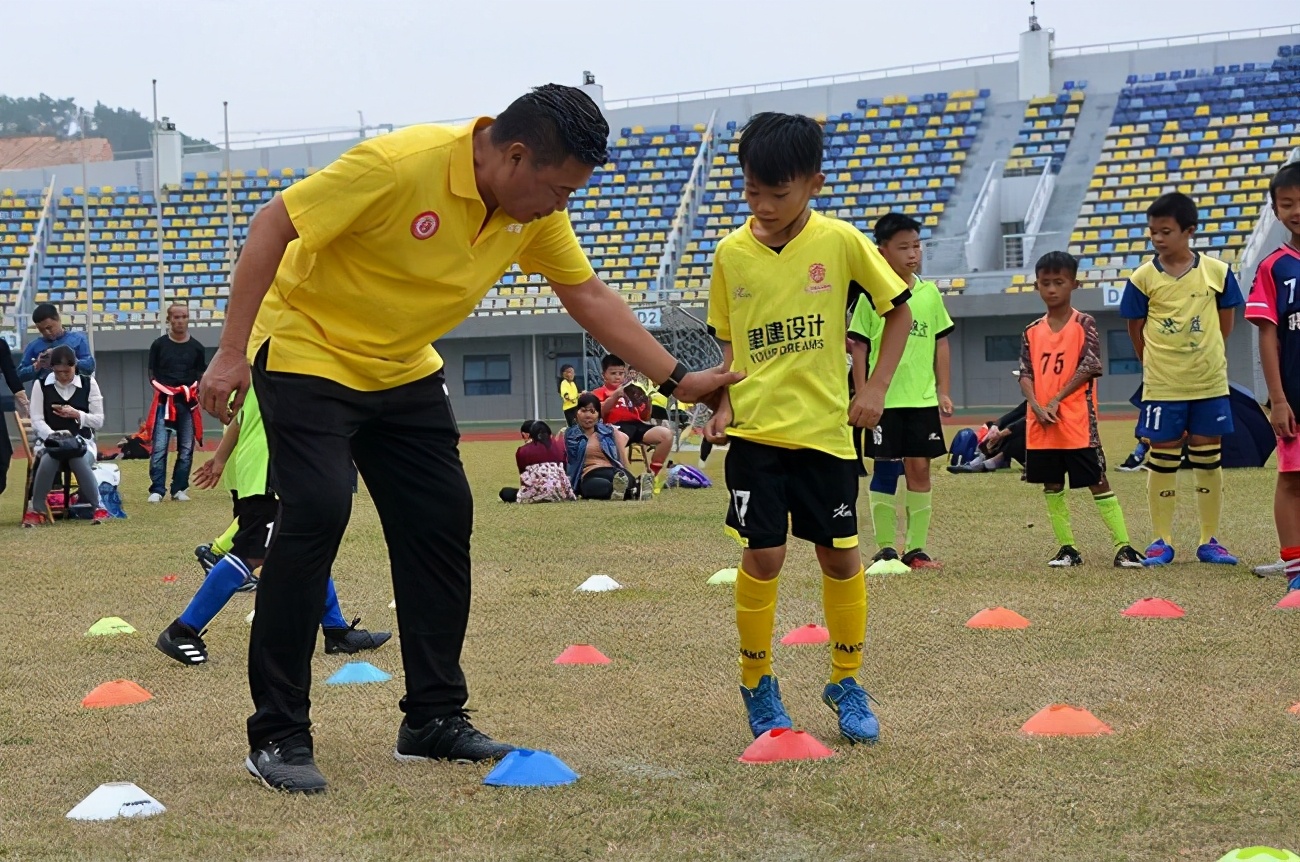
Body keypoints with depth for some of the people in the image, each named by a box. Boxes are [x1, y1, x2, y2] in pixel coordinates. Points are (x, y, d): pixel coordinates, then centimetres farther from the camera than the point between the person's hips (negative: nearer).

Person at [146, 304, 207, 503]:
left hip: (188, 404, 2)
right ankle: (157, 490, -7)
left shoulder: (196, 347, 8)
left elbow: (202, 375, 13)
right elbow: (152, 375, 7)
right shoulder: (159, 345, 5)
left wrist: (193, 390, -6)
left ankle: (179, 490, 10)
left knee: (186, 449, 3)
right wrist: (165, 390, -10)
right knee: (159, 448, -9)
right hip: (163, 402, -2)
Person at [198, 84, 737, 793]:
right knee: (317, 514, -20)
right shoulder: (399, 166, -30)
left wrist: (677, 379, 1)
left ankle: (435, 719, 15)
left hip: (404, 368, 8)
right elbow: (273, 225, -25)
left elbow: (588, 296, 5)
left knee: (443, 520, 2)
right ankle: (277, 736, -14)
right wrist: (231, 354, -27)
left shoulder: (536, 209, -8)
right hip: (306, 351, -7)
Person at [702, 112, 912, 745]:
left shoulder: (840, 242, -6)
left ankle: (847, 684, 22)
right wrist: (724, 403, -2)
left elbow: (897, 310, 4)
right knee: (762, 555, -5)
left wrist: (875, 388, -4)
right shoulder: (731, 253, 0)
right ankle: (757, 686, 13)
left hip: (825, 428, 0)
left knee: (839, 554, 5)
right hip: (755, 431, 0)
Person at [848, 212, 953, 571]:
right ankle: (885, 548, 9)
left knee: (920, 468, 4)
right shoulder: (872, 295, -2)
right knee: (885, 470, 2)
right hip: (884, 399, -3)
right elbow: (859, 346, 0)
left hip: (923, 399, 3)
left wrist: (943, 392, 7)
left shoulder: (930, 293, 6)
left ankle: (916, 548, 10)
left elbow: (941, 343, 11)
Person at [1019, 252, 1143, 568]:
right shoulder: (1032, 332, 10)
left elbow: (1088, 368, -9)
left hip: (1077, 421, -5)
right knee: (1052, 486, 7)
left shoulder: (1084, 325, -2)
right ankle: (1067, 548, 16)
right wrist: (1037, 406, -12)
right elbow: (1025, 375, 6)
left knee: (1097, 481, -5)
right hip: (1041, 423, 5)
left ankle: (1123, 547, -5)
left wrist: (1057, 400, -14)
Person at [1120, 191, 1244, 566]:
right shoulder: (1143, 278, -5)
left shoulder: (1217, 272, -3)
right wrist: (1157, 364, 9)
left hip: (1210, 384, 1)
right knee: (1162, 461, 3)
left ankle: (1209, 541, 15)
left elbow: (1225, 322, 9)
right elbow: (1136, 329, 4)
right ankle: (1162, 541, 12)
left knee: (1208, 459, 6)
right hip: (1161, 388, -1)